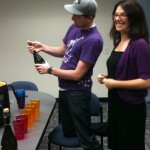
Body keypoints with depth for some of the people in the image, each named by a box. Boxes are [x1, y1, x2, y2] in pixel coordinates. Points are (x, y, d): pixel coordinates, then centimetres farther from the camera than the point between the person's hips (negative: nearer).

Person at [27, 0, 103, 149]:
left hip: (78, 92, -8)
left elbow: (77, 74, -23)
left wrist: (49, 70, -13)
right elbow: (62, 51, 16)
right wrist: (42, 47, -2)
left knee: (85, 138, 4)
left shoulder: (93, 40, -25)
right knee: (68, 132, 24)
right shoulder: (74, 28, 2)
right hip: (64, 88, 9)